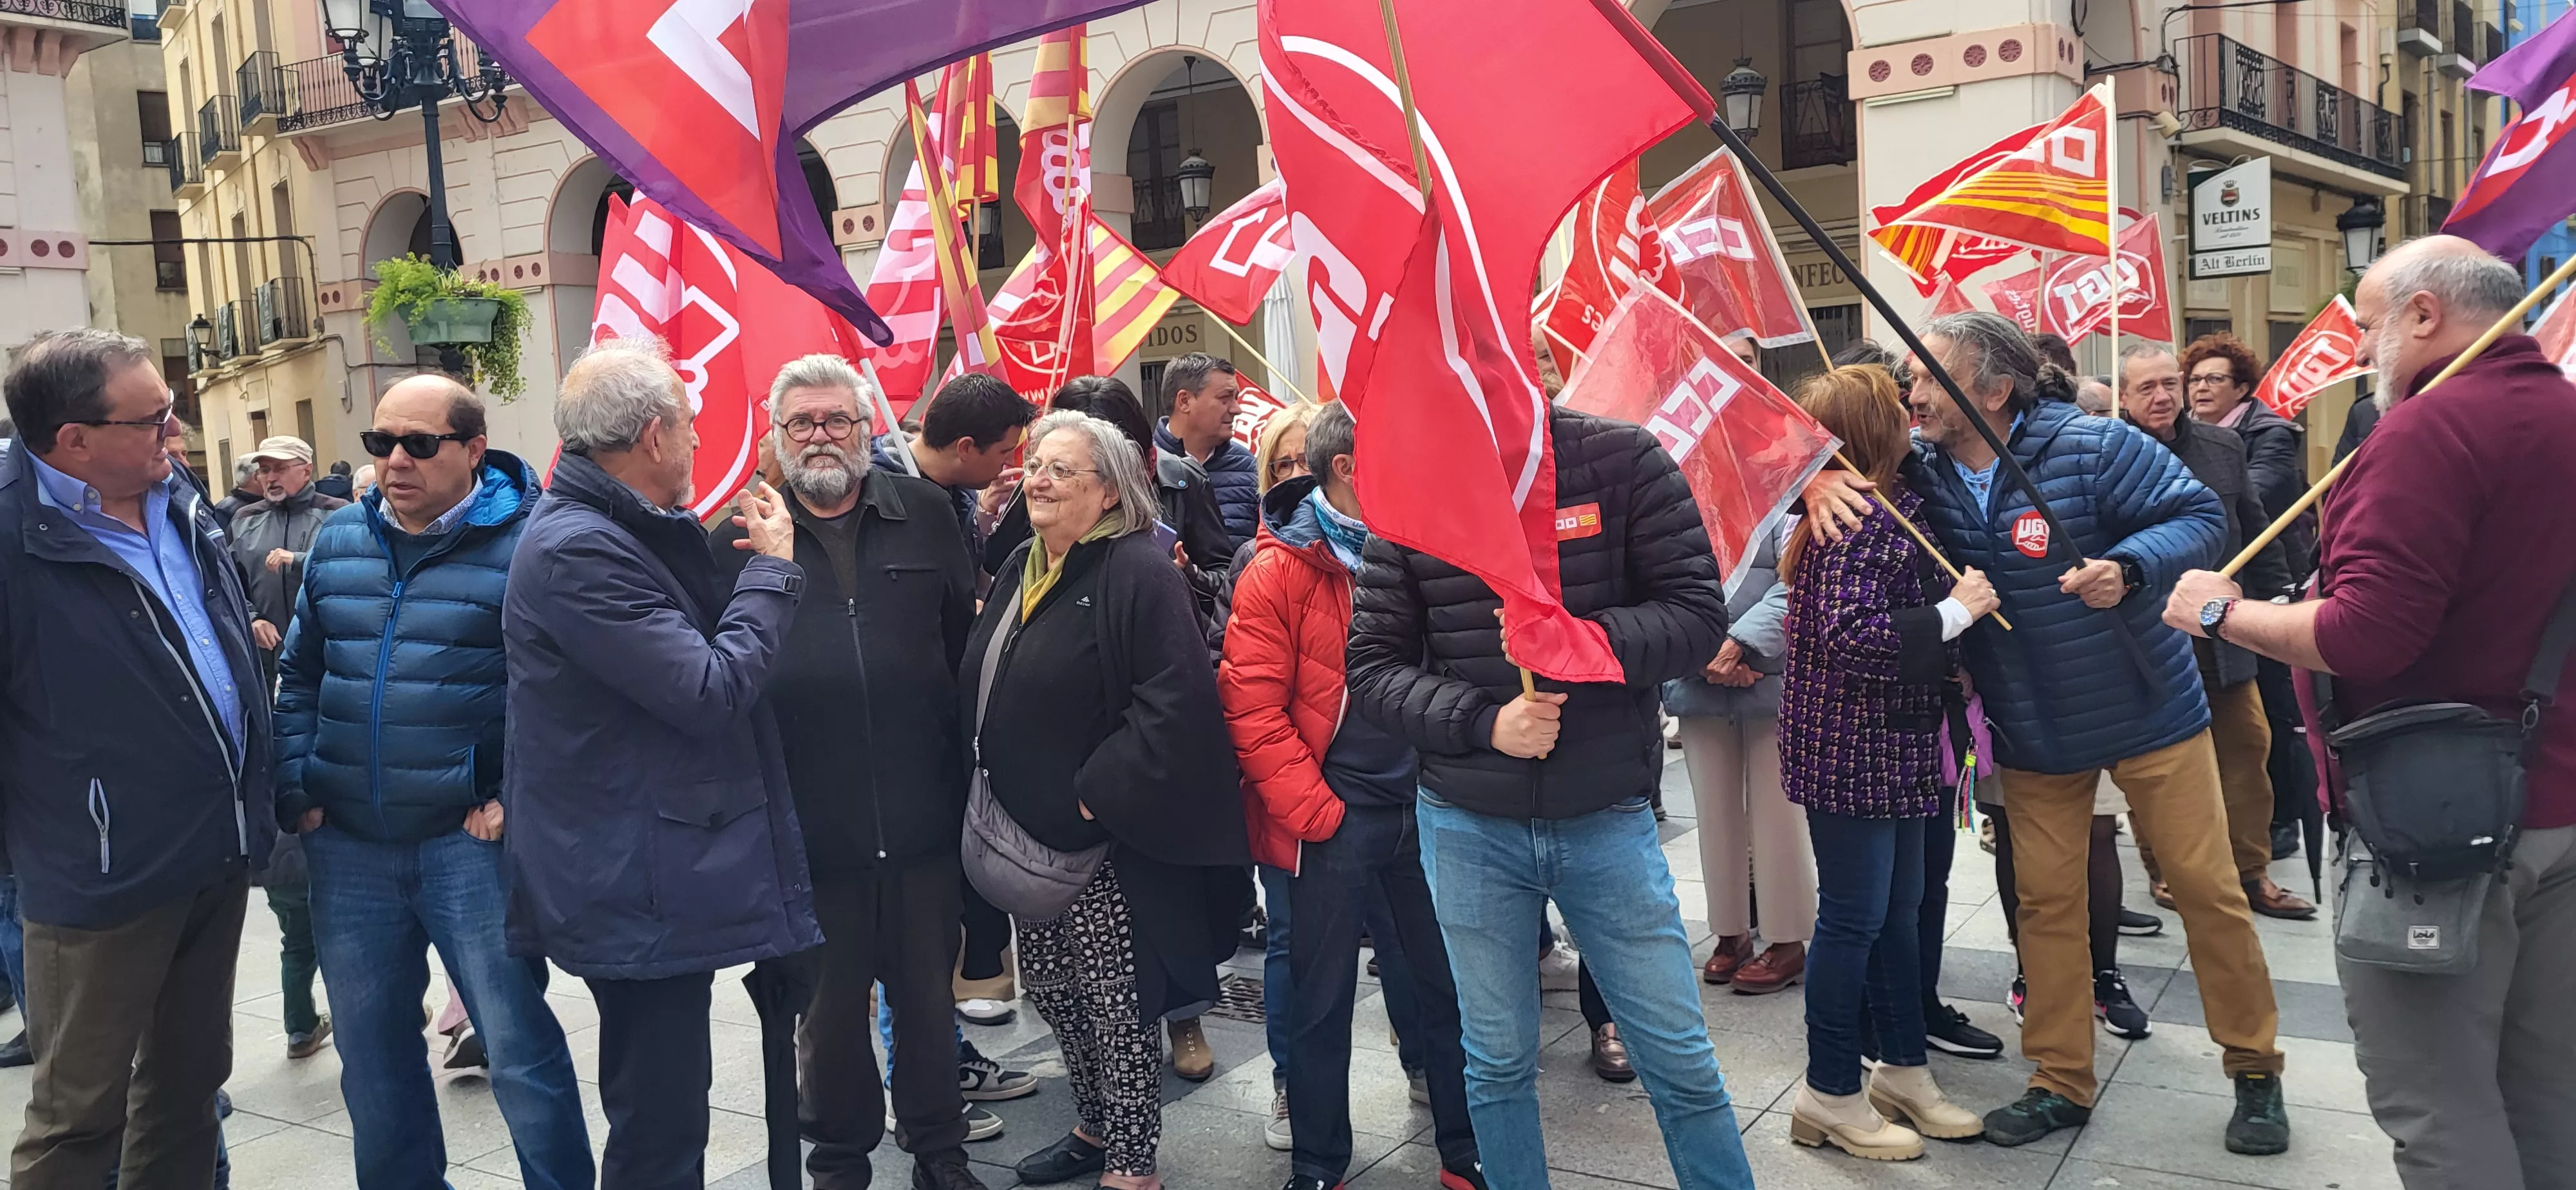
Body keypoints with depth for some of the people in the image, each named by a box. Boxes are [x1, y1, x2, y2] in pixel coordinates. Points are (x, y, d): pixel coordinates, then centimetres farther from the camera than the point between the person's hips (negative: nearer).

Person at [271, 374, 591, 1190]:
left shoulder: (523, 544, -8)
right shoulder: (338, 542, 10)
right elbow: (300, 678, 17)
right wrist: (296, 791, 8)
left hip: (470, 839, -5)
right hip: (348, 847, 6)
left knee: (518, 1046, -1)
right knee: (370, 1050, 16)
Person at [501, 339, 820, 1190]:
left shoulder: (629, 532, 13)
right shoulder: (576, 550, -19)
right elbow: (713, 690, -21)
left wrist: (752, 561, 9)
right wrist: (772, 569, -10)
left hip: (654, 877, 10)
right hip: (638, 891, -10)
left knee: (661, 1110, 20)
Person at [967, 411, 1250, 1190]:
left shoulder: (1139, 572, -15)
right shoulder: (1022, 568, 11)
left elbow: (1172, 701, -24)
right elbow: (986, 691, 20)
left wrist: (1100, 793, -24)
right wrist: (997, 791, 12)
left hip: (1109, 839, -8)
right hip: (1033, 834, 9)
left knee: (1115, 999, 0)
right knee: (1047, 982, 17)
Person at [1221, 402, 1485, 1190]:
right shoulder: (1279, 570, -7)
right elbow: (1252, 706, -10)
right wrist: (1313, 810, -13)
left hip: (1428, 807, 4)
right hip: (1333, 820, -4)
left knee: (1452, 987, 11)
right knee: (1322, 1000, 8)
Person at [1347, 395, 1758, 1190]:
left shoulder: (1623, 461, -6)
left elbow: (1699, 616, -8)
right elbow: (1372, 666, -1)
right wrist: (1484, 722, -16)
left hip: (1608, 819, -1)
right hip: (1468, 829, 1)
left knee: (1681, 1060, 8)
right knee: (1497, 1064, 14)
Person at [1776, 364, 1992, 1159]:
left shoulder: (1887, 508, 11)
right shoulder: (1858, 521, -19)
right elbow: (1852, 634, -28)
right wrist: (1955, 612, -21)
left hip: (1893, 745, 10)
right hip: (1850, 748, -10)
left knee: (1897, 909, 17)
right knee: (1855, 917, 0)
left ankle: (1904, 1072, 30)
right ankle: (1829, 1095, 12)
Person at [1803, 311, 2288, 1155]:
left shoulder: (2092, 446, -19)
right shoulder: (1920, 470, -7)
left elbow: (2201, 518, -16)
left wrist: (2127, 569, -34)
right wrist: (1821, 478, -22)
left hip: (2149, 709, -3)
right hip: (2033, 732, 4)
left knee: (2206, 886, 5)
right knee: (2046, 901, 8)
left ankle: (2255, 1070, 24)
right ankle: (2061, 1083, 22)